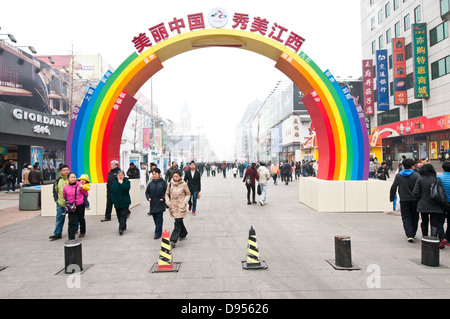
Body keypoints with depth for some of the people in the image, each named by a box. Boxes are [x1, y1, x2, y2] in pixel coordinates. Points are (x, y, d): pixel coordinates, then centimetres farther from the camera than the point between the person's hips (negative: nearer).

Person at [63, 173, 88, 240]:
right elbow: (64, 197, 12)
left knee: (81, 219, 18)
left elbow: (86, 194, -3)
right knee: (71, 222, -6)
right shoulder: (65, 187, -5)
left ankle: (82, 232, 41)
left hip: (80, 206, 0)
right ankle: (71, 238, -1)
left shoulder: (79, 185, -10)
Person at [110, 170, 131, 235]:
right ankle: (123, 227, 26)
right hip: (117, 203, 4)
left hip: (125, 202, -4)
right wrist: (113, 199, -1)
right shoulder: (114, 183, 9)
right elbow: (112, 192, 10)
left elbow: (127, 188, -20)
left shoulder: (127, 181, -2)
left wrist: (121, 183, -17)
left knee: (123, 216, -10)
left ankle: (121, 229, -14)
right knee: (119, 216, 11)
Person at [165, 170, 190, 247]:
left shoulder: (184, 184, -7)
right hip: (173, 206, 4)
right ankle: (183, 233, 40)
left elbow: (188, 194, 3)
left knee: (177, 223, -10)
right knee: (179, 221, 17)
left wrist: (184, 203, -7)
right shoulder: (170, 184, 3)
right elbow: (167, 194, 13)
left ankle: (173, 240, -11)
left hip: (180, 207, -4)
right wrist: (168, 202, 1)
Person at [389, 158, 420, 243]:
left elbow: (393, 187, -1)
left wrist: (391, 198, 9)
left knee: (406, 217, 6)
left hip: (404, 200, 1)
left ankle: (410, 235, -8)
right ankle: (413, 234, 25)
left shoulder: (398, 175, -1)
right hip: (414, 200, 0)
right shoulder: (416, 175, -6)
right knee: (414, 217, 16)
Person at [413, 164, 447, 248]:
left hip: (423, 205, 0)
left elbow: (416, 192, -9)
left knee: (424, 222, 15)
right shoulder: (436, 179, -3)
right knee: (436, 222, 3)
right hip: (435, 206, 1)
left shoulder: (420, 179, -6)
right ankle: (442, 237, -15)